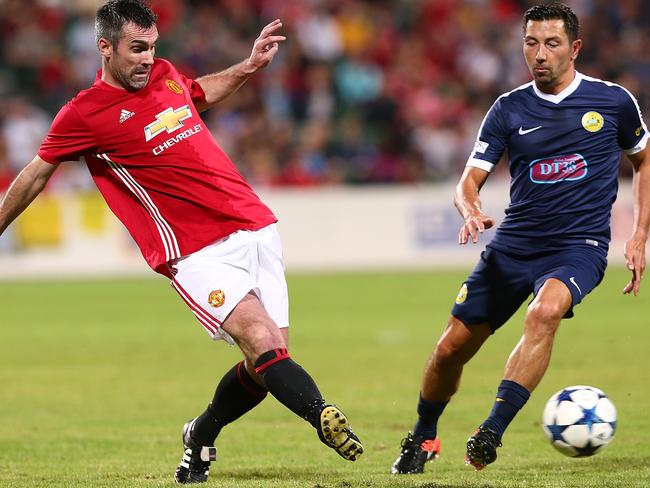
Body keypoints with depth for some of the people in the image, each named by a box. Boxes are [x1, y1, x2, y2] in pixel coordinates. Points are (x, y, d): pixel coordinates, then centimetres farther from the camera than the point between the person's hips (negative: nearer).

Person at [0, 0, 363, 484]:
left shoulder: (166, 75, 13)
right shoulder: (84, 114, -4)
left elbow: (201, 93, 39)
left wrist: (251, 65, 28)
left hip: (255, 228, 6)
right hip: (198, 253, -6)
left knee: (265, 364, 0)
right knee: (262, 340, -26)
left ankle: (201, 435, 24)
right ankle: (325, 417, -42)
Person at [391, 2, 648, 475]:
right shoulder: (509, 109, 2)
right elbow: (470, 180, 2)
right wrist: (471, 213, -22)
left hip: (579, 245, -3)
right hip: (513, 244, 3)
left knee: (545, 311, -35)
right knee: (452, 347, 1)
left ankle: (492, 431, -34)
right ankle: (423, 437, 29)